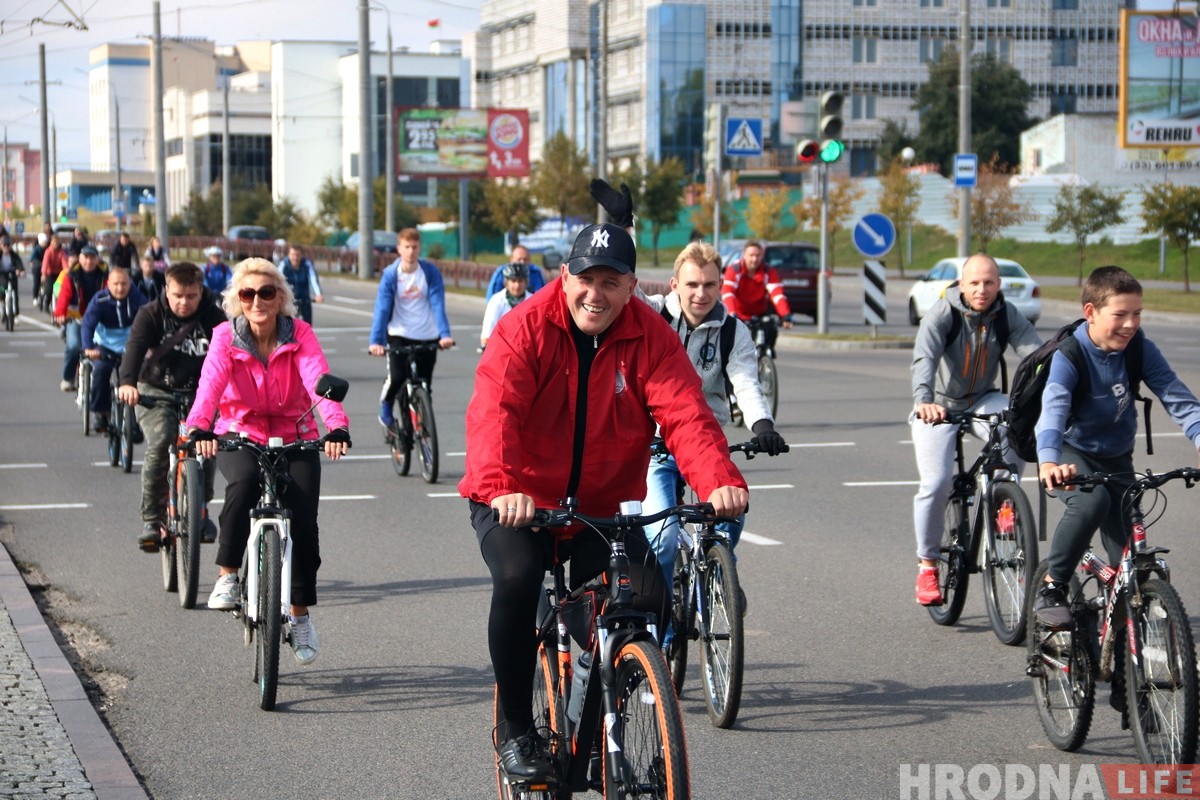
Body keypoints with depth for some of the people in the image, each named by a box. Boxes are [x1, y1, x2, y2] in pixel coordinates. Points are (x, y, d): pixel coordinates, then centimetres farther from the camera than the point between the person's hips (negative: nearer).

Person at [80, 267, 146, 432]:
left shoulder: (138, 299, -13)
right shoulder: (100, 301, -15)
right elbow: (87, 324, -24)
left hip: (129, 346, 1)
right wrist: (88, 348, -41)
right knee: (101, 370, -26)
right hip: (105, 346, -1)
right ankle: (99, 411, -11)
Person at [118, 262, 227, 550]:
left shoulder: (214, 318, -7)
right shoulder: (151, 314, -10)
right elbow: (135, 346, -25)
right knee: (160, 444, -25)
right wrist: (127, 382, -44)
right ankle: (151, 518, -12)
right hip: (155, 392, -1)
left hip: (199, 394, 2)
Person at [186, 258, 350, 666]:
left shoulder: (300, 334, -9)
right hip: (240, 436, -1)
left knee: (303, 519, -15)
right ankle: (227, 576, -18)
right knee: (244, 483, -35)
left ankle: (300, 614, 6)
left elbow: (318, 380, -25)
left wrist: (337, 426, -44)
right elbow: (210, 385, -26)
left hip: (294, 438, 1)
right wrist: (199, 429, -46)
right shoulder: (226, 338, -9)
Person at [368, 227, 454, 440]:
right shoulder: (390, 274, -9)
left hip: (427, 338, 1)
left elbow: (438, 304, -14)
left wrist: (445, 334, -27)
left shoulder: (430, 271, -7)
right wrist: (376, 341, -27)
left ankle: (409, 431, 15)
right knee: (397, 377, -21)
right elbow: (382, 308, -15)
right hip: (399, 335, -1)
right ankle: (386, 412, 10)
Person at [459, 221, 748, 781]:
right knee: (517, 578, -30)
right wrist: (502, 487, -47)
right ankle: (516, 731, -9)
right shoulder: (526, 328, -14)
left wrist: (718, 480, -39)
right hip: (518, 504, -3)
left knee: (650, 598, -17)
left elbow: (684, 414, -19)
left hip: (604, 505, 3)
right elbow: (494, 413, -28)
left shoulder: (650, 337, -7)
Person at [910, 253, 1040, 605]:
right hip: (939, 406, -2)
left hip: (982, 402, 3)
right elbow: (924, 358, -33)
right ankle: (927, 565, -2)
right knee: (937, 482, -20)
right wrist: (923, 401, -53)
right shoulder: (942, 314, -18)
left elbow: (1036, 353, -23)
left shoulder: (1007, 316, -9)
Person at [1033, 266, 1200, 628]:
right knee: (1092, 501, -36)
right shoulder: (1068, 356, -24)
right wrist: (1049, 462, -58)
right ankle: (1050, 589, -22)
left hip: (1115, 458, 5)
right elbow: (1054, 408, -39)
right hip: (1070, 453, -5)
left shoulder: (1140, 350, -13)